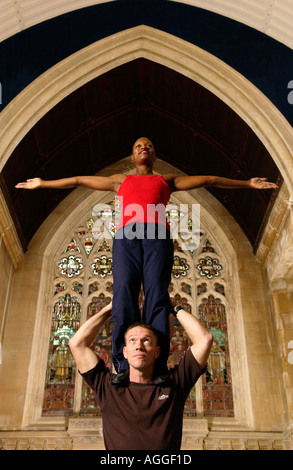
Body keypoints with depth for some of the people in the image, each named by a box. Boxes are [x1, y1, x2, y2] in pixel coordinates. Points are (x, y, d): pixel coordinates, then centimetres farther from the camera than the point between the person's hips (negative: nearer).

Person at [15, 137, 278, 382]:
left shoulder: (167, 180, 30)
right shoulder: (120, 181, 33)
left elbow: (210, 180, 29)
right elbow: (78, 180, 36)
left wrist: (248, 184, 28)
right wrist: (42, 184, 40)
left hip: (157, 236, -1)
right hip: (126, 237, 1)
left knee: (157, 298, -15)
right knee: (123, 297, -16)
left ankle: (158, 369, -19)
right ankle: (124, 367, -18)